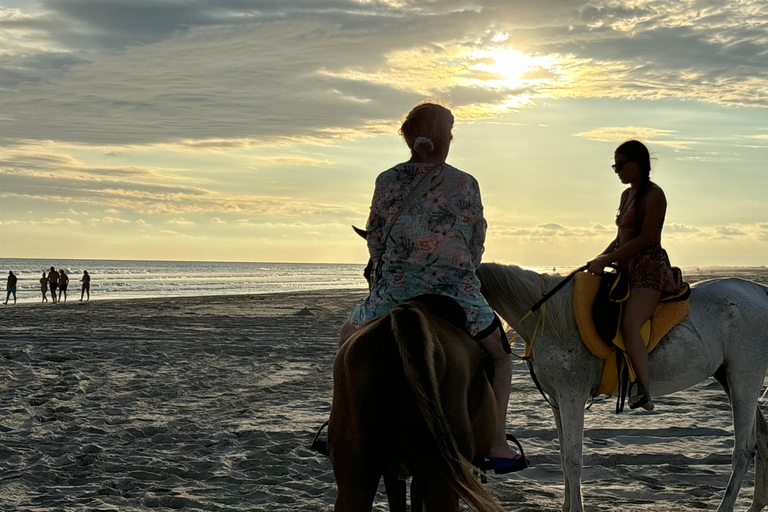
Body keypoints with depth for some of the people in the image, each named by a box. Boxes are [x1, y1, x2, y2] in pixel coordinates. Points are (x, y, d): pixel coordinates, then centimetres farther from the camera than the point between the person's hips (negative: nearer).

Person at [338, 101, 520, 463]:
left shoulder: (387, 181, -1)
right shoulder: (466, 184, -4)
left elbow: (375, 246, 6)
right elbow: (476, 250, 4)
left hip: (395, 292, 1)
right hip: (457, 293, -1)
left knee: (349, 337, 28)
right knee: (500, 356, 23)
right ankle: (497, 443, 14)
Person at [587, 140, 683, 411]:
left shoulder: (653, 195, -10)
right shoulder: (627, 195, 17)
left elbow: (645, 239, -18)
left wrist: (607, 260, -19)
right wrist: (600, 258, 9)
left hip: (648, 269, -10)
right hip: (628, 267, 10)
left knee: (629, 326, -27)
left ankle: (644, 393, -32)